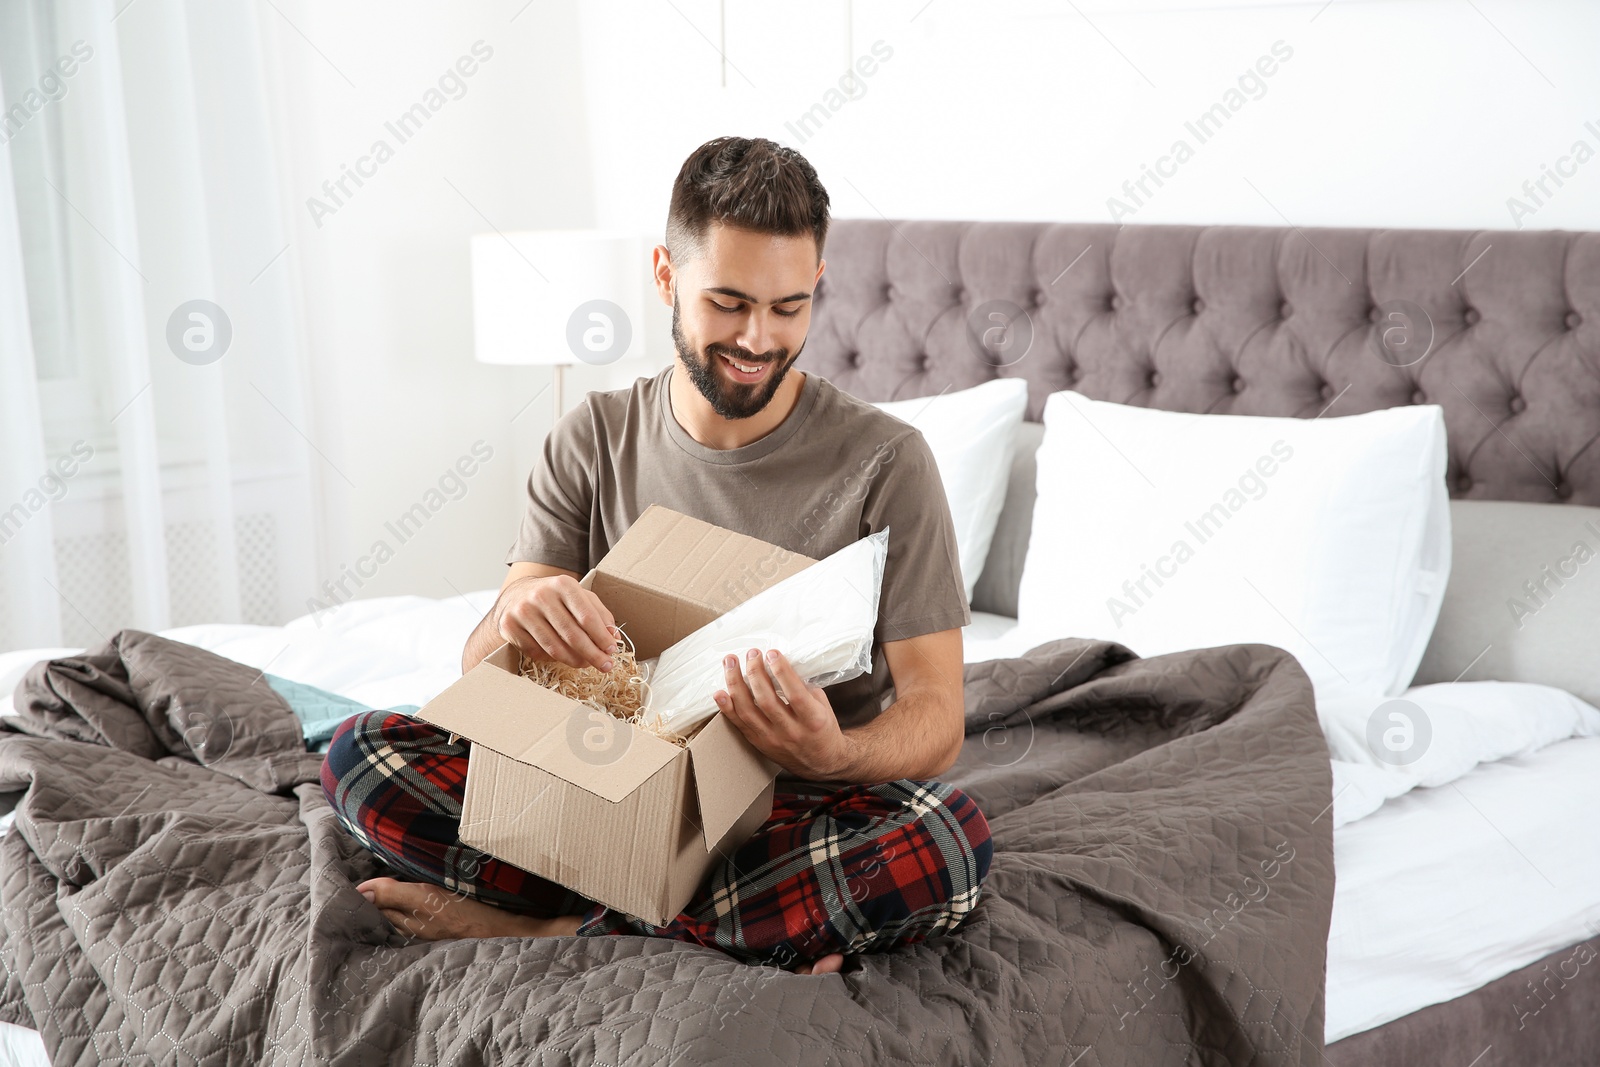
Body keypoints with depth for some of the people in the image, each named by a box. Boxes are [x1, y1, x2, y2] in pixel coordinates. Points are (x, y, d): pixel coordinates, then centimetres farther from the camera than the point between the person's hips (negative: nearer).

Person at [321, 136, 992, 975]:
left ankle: (551, 929, -22)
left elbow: (935, 719, -11)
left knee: (951, 840, -36)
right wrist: (518, 615, -29)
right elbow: (479, 674, -3)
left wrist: (833, 754, -36)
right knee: (361, 751, -15)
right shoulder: (593, 441, 2)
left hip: (803, 810, -2)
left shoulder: (883, 463, -8)